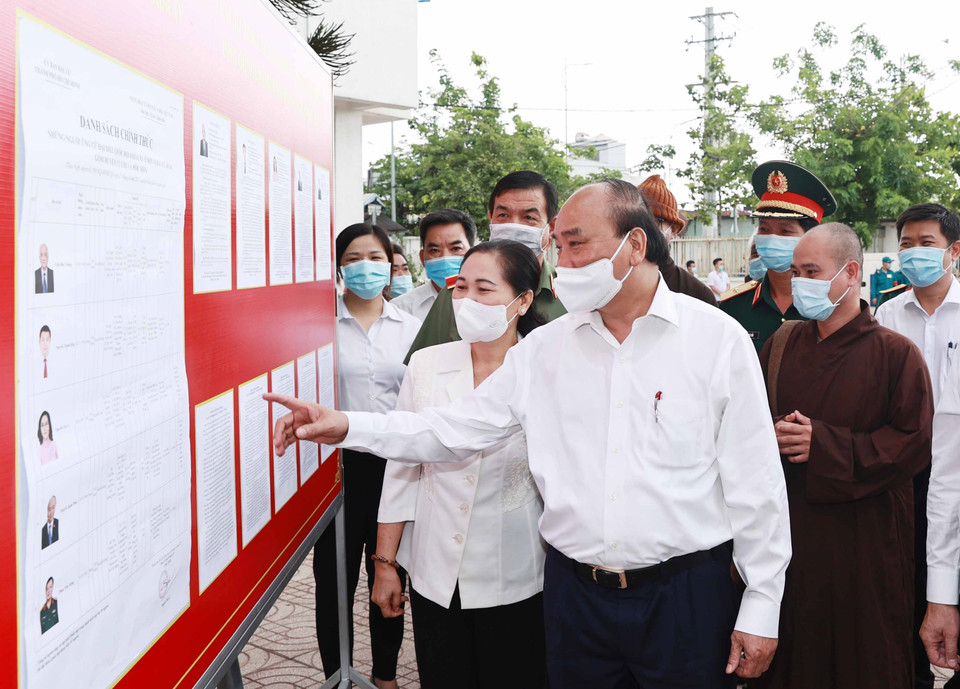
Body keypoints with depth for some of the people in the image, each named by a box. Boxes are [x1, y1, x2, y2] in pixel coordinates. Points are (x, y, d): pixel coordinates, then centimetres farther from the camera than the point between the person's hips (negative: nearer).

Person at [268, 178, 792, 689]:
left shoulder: (718, 339, -6)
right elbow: (455, 429, 6)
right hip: (576, 589, 3)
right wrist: (347, 426, -5)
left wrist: (761, 607, -4)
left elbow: (754, 484, -4)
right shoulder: (543, 348, 3)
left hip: (685, 593, -2)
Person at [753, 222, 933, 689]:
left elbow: (914, 443, -13)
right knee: (789, 652, 12)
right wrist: (773, 436, -12)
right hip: (788, 533, 4)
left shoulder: (895, 353, -6)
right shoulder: (782, 345, 8)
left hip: (863, 544, -4)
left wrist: (824, 445, -18)